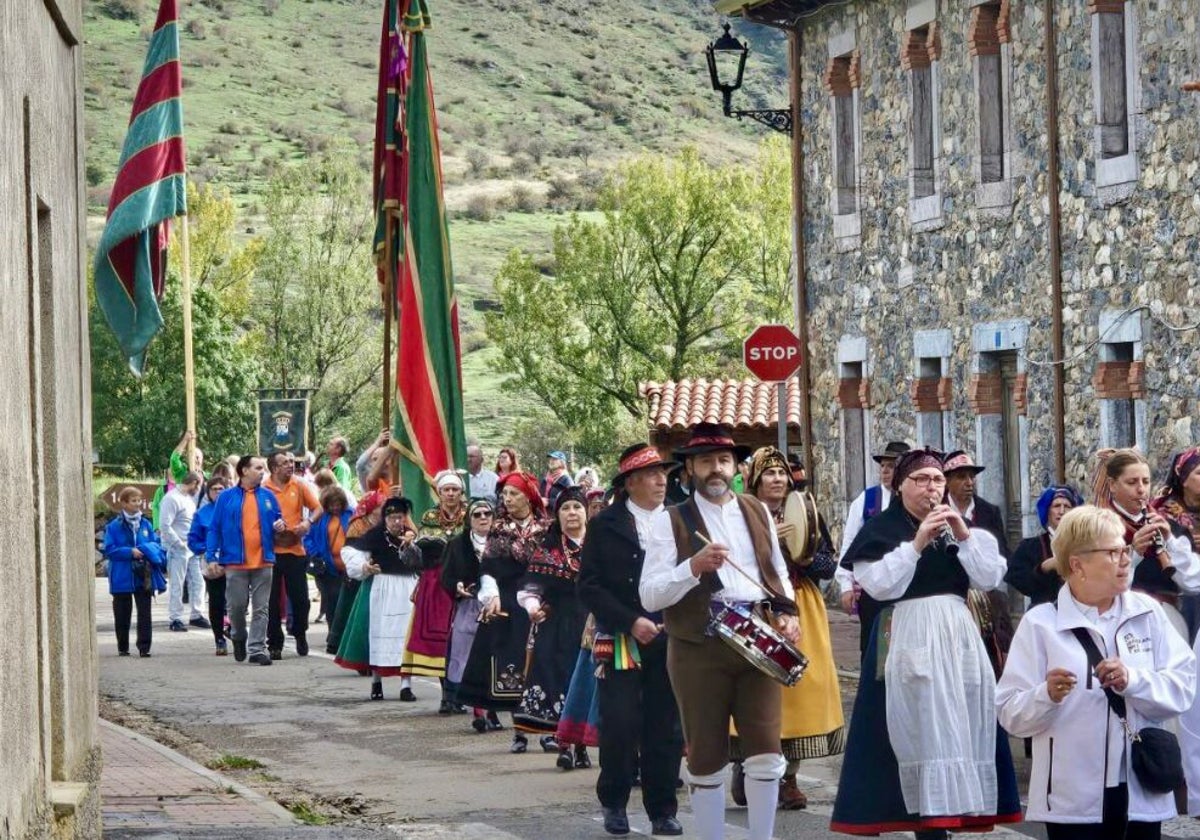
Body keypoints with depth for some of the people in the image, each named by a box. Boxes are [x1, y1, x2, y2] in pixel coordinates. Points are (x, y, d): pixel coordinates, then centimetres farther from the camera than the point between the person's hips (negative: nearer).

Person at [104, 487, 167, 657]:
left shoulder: (146, 524, 7)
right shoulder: (115, 526, -4)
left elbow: (156, 543, 12)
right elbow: (109, 549, -8)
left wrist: (151, 551, -10)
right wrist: (130, 552, -17)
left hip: (144, 575, 2)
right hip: (122, 576, -2)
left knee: (144, 611, -3)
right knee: (122, 614, 9)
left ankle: (144, 647, -1)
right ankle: (122, 647, 21)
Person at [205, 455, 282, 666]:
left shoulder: (267, 496, 9)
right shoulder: (226, 497, 1)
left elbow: (278, 520, 19)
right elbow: (214, 529, 1)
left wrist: (279, 525, -5)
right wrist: (212, 557, -5)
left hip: (263, 561, 2)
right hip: (236, 562, -2)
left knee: (260, 609, 0)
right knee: (236, 606, 4)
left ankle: (257, 649, 3)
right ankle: (239, 637, 30)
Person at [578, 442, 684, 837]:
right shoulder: (604, 525, 2)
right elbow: (589, 586, -3)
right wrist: (630, 622, -12)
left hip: (669, 641, 2)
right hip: (621, 642, -2)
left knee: (665, 728, 2)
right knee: (619, 725, -7)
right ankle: (614, 803, 12)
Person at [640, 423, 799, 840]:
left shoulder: (758, 513, 13)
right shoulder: (670, 520, 0)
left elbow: (778, 571, 24)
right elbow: (649, 595, -6)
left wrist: (786, 612, 5)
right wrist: (694, 567, -21)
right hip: (698, 650, -3)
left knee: (766, 751, -2)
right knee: (707, 759, 4)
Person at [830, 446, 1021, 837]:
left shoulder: (957, 527, 16)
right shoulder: (881, 529, 1)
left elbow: (991, 577, 5)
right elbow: (877, 585, -12)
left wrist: (964, 535, -7)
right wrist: (916, 544, -15)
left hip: (958, 640, 5)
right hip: (908, 641, -5)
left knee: (957, 726, 2)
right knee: (920, 729, -10)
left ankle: (951, 807, 9)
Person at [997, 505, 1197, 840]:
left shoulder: (1148, 613, 7)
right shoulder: (1040, 623, -2)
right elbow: (1010, 713, -6)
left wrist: (1133, 681, -16)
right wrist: (1048, 696, -25)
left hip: (1142, 792, 3)